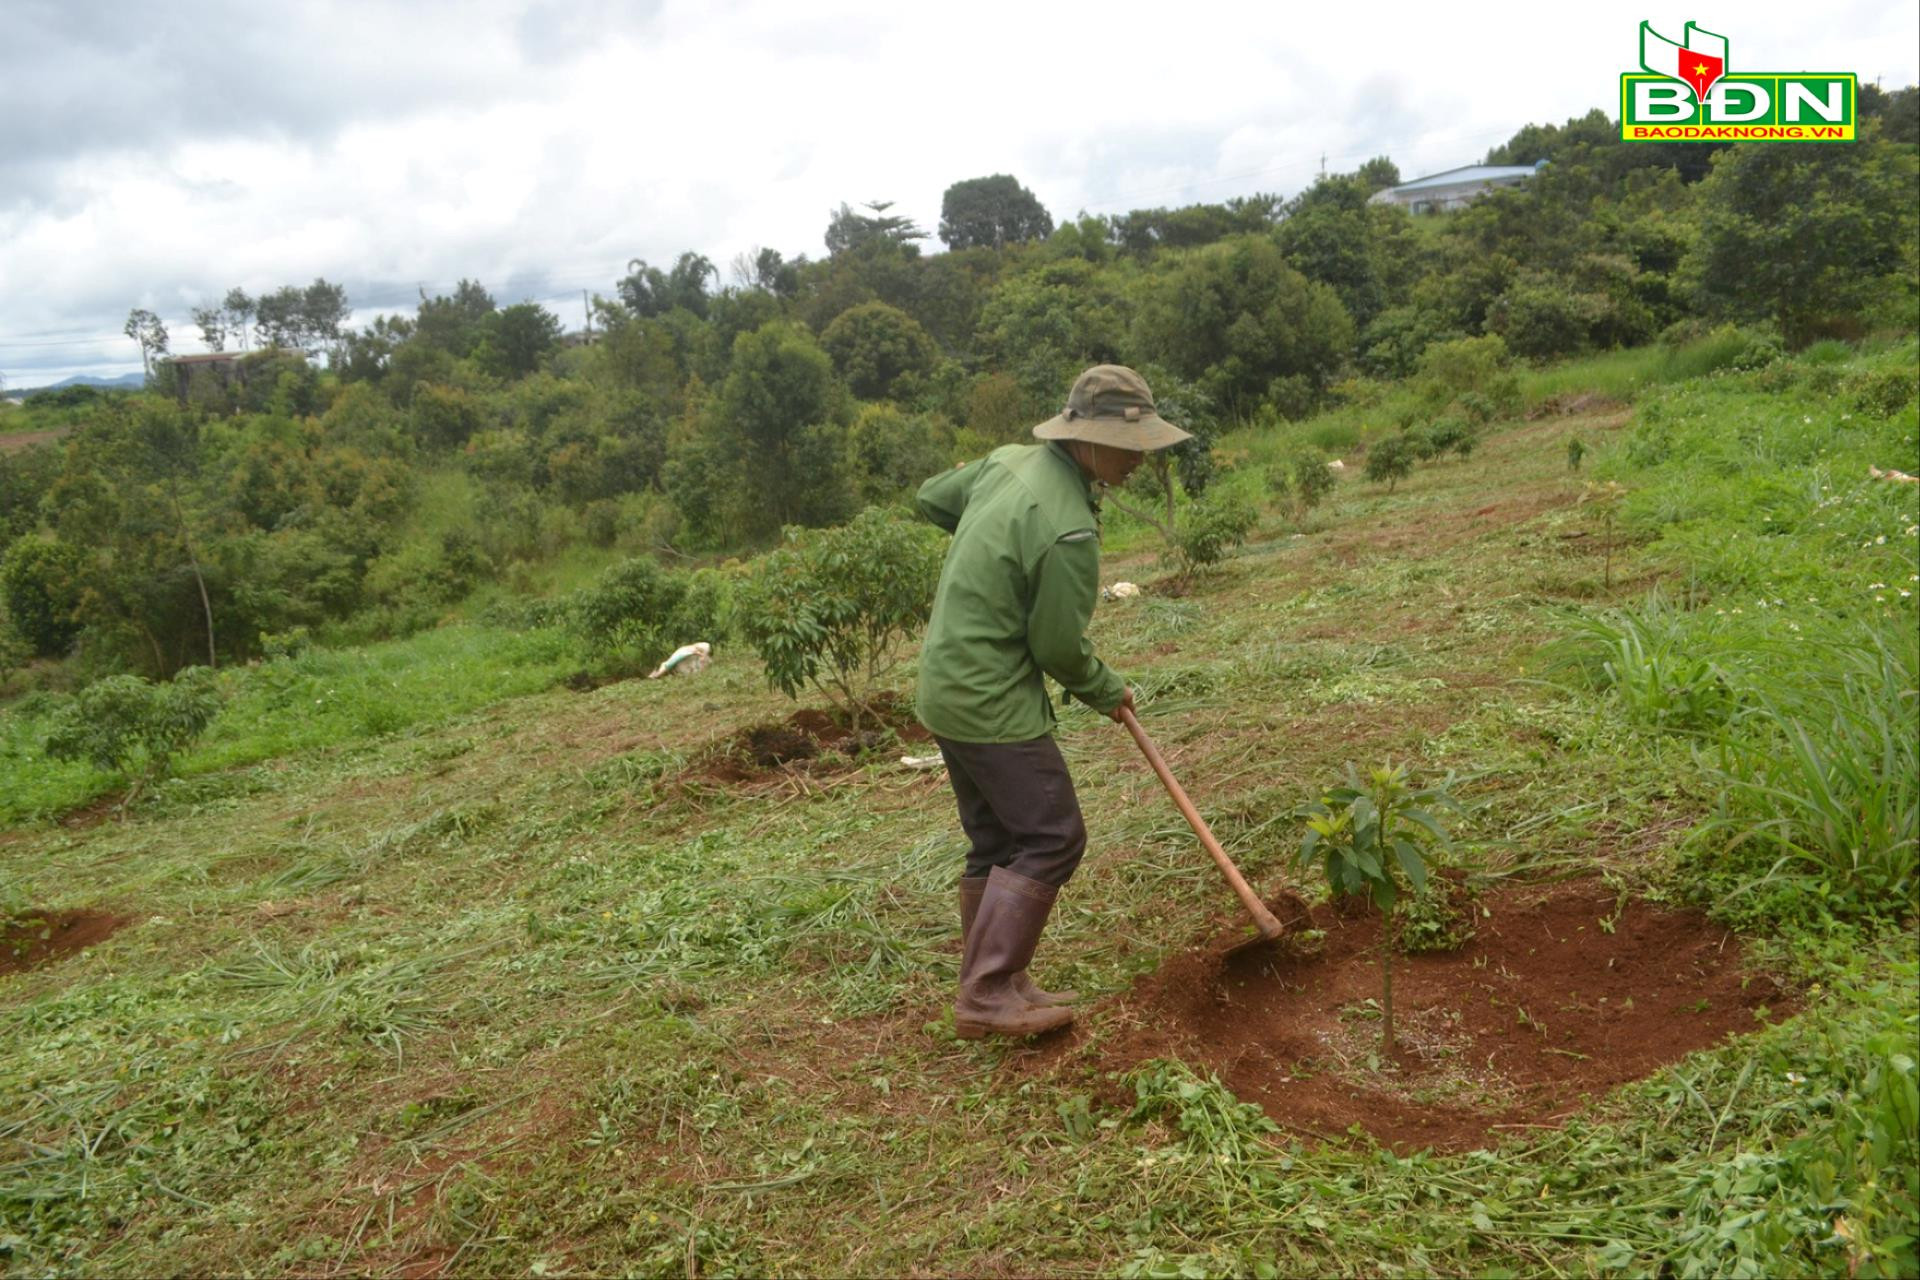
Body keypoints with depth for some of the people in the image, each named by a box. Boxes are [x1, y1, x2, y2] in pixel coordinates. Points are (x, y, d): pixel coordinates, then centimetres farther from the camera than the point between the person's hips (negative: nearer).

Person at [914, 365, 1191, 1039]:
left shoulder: (1008, 460, 3)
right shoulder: (1068, 532, -23)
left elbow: (931, 498, 19)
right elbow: (1060, 647, -15)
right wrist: (1107, 693, 4)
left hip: (946, 690, 10)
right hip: (994, 705, -10)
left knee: (997, 842, 16)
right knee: (1051, 839, -2)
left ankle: (994, 984, 25)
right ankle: (987, 995, -1)